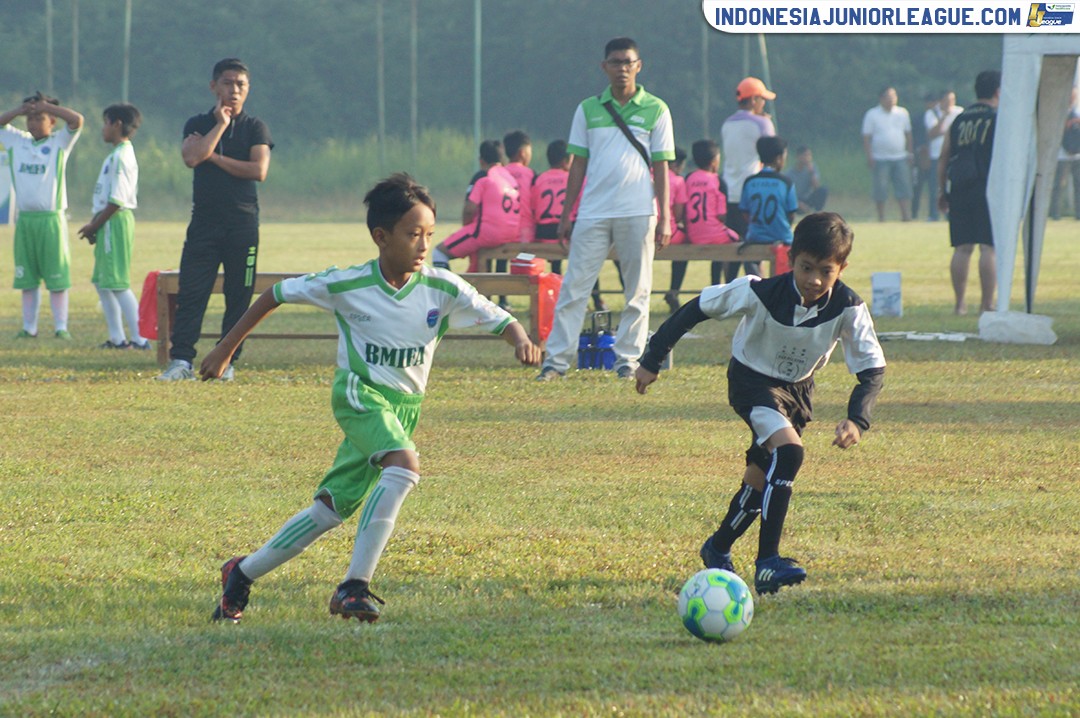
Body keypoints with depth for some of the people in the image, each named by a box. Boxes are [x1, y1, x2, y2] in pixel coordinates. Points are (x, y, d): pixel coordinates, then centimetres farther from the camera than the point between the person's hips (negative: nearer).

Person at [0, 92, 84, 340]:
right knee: (27, 277, 6)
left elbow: (77, 121, -12)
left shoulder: (59, 142, 1)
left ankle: (61, 326, -2)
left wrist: (45, 106, -10)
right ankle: (29, 326, 11)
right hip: (24, 219, 4)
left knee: (57, 277, -4)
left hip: (51, 219, -4)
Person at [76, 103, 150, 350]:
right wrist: (94, 225, 13)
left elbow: (117, 200, -20)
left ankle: (140, 338, -12)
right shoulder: (120, 154, 16)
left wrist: (94, 225, -13)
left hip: (115, 220, -11)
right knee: (102, 281, 15)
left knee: (118, 283, -11)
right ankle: (117, 337, 18)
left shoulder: (121, 157, -15)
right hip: (110, 224, 11)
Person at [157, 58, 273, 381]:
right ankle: (181, 360, -8)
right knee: (191, 292, -7)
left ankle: (227, 362, 7)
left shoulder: (255, 127, 7)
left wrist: (214, 158, -6)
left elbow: (259, 170, -8)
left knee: (238, 296, 0)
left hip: (243, 223, 0)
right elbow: (192, 158, -11)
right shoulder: (198, 125, 10)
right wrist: (221, 124, -7)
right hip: (204, 220, 0)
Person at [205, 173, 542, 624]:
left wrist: (520, 339, -31)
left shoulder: (443, 290, -6)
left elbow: (499, 320, -7)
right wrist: (226, 349, 7)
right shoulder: (346, 286, -10)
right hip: (359, 393, -4)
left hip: (405, 406, 4)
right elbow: (276, 295, 3)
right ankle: (355, 585, -27)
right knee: (405, 465, -31)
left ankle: (244, 574, 23)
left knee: (331, 509, 6)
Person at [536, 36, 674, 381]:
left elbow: (661, 167, 4)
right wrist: (565, 215, 7)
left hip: (638, 213, -1)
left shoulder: (655, 110, 4)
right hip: (593, 212, 1)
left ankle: (627, 358, 10)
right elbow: (578, 164, 11)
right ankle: (557, 359, -3)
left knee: (637, 290, 2)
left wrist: (665, 218, -2)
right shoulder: (588, 109, 9)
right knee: (574, 287, -4)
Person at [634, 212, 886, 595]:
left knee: (762, 475, 13)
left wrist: (857, 419, -39)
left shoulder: (848, 308, -24)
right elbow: (697, 308, -20)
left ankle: (718, 549, 38)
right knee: (789, 451, -28)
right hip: (753, 379, -5)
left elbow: (873, 369, -22)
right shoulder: (760, 293, -30)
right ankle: (767, 562, -29)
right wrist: (653, 359, -16)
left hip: (798, 387, 5)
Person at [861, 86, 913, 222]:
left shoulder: (902, 113, 11)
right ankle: (881, 217, 4)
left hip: (900, 157, 3)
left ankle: (906, 216, -4)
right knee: (880, 190, -3)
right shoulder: (872, 115, 0)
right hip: (880, 159, -3)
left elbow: (908, 134, 17)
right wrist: (869, 156, -11)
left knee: (904, 188, -4)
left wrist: (910, 153, 12)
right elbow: (866, 137, -3)